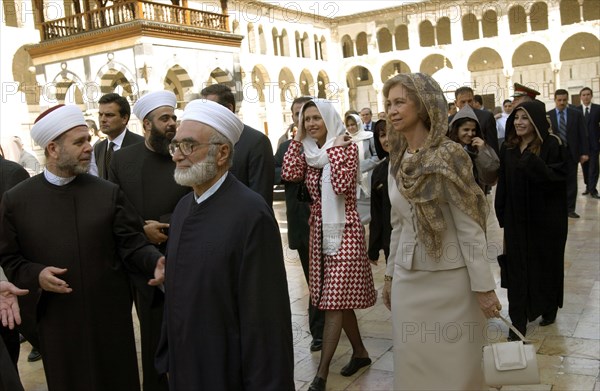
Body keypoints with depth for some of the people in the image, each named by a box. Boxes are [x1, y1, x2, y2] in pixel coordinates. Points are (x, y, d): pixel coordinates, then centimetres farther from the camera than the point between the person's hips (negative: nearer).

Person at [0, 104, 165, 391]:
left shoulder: (109, 193, 0)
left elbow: (130, 245, -4)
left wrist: (155, 262, -23)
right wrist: (36, 275, -16)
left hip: (110, 313, 1)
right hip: (56, 319, 0)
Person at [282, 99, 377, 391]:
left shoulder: (347, 147, -8)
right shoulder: (308, 151, 9)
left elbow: (341, 185, -23)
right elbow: (288, 174, -11)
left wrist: (334, 149, -18)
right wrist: (297, 137, -6)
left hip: (344, 230, -6)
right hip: (320, 230, 7)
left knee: (334, 299, -5)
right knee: (340, 298, 14)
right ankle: (360, 352, 31)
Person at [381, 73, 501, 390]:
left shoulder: (448, 156, -13)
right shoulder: (397, 161, 6)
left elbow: (470, 226, -14)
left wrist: (483, 286, -14)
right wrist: (390, 275, 16)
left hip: (448, 278, -5)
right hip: (408, 278, 6)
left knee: (452, 364, 9)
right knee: (412, 363, 14)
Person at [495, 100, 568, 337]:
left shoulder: (552, 145, -10)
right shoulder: (508, 148, 4)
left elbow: (557, 177, -18)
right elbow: (503, 184, 8)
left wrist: (532, 162, -30)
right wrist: (502, 214, 6)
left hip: (546, 218, -3)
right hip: (517, 219, 3)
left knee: (546, 264, 12)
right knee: (517, 268, 2)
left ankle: (548, 309, 35)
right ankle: (518, 322, 8)